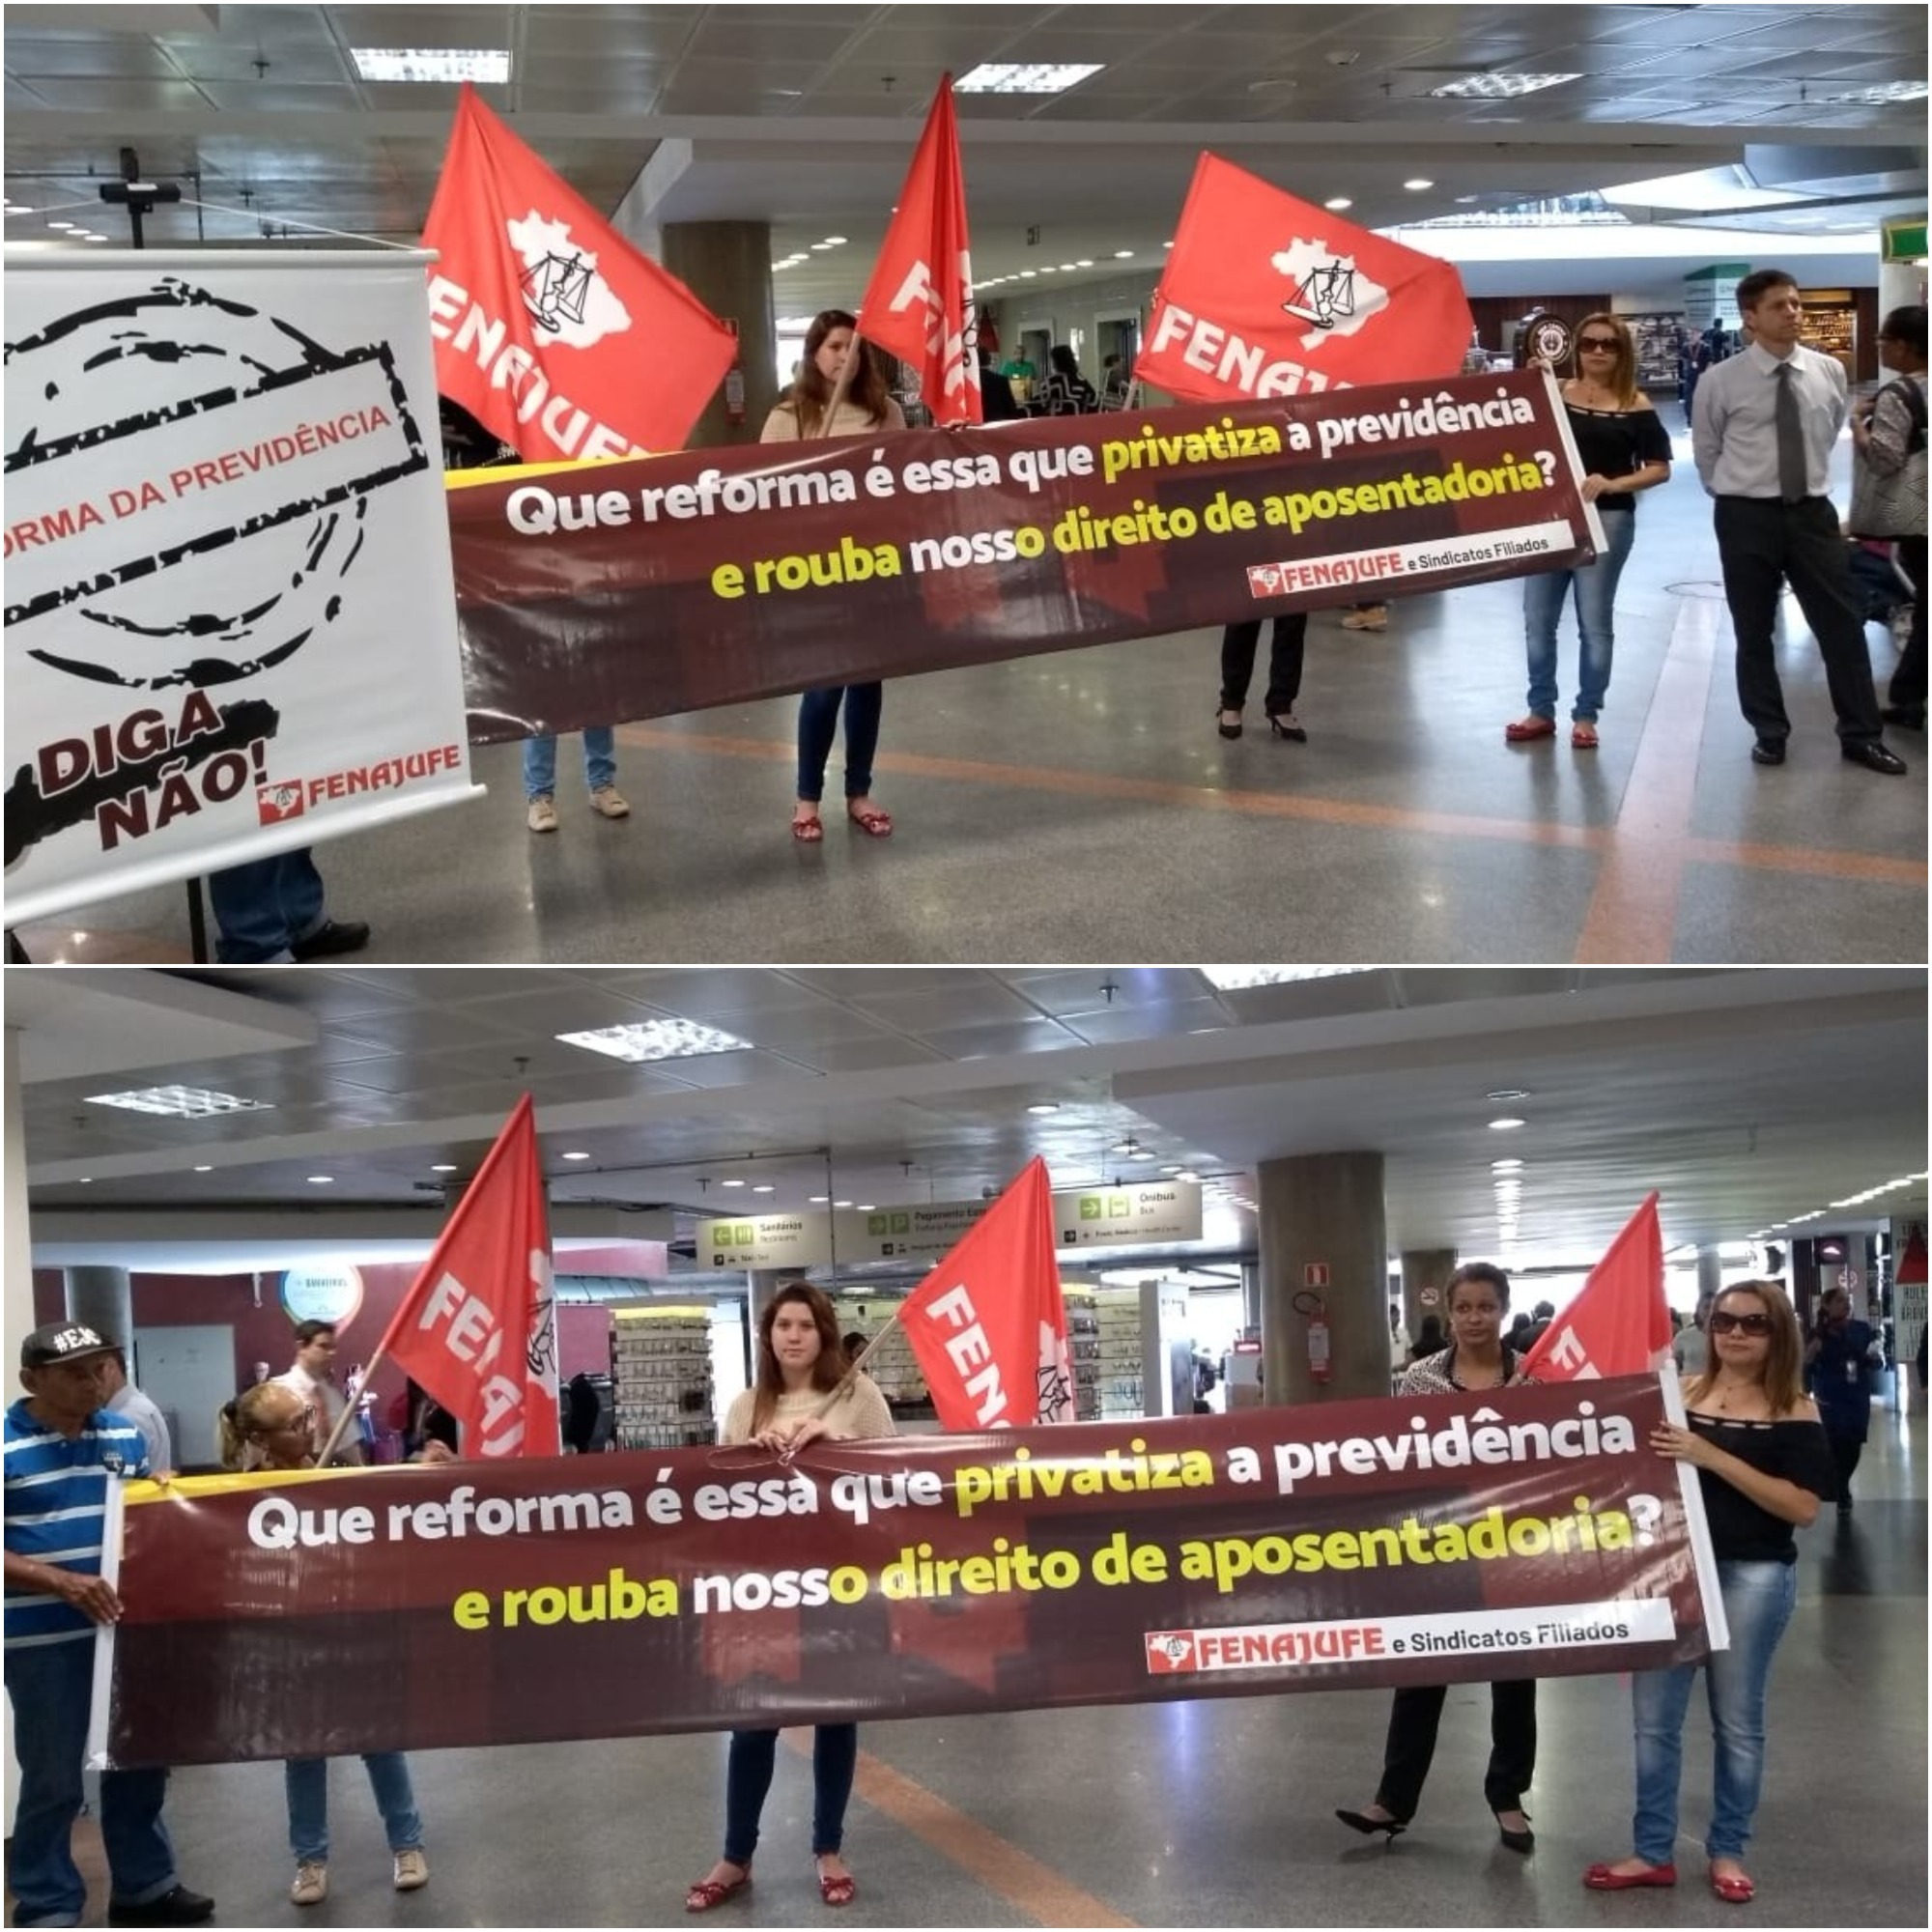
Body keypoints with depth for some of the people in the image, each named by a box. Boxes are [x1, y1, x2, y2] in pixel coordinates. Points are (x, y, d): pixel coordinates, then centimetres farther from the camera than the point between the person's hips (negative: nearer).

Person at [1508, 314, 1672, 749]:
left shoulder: (1635, 406, -1)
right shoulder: (1555, 394, 5)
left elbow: (1660, 468, -1)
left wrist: (1611, 484, -15)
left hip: (1607, 519, -3)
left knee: (1595, 621, 4)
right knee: (1537, 619, 6)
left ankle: (1586, 715, 14)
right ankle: (1541, 710, 18)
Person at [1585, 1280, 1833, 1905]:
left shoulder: (1793, 1413, -4)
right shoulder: (1677, 1395, 4)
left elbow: (1803, 1507, -15)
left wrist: (1712, 1457, -21)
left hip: (1752, 1577, -3)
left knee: (1737, 1721, 9)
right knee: (1654, 1718, 6)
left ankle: (1726, 1852, 24)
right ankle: (1653, 1853, 18)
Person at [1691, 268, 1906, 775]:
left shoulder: (1829, 372, -1)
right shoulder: (1720, 381, -9)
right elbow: (1706, 451, 6)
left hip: (1813, 512, 2)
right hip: (1746, 516, -2)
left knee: (1842, 624, 2)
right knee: (1754, 632, 7)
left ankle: (1861, 736, 12)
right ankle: (1770, 735, 21)